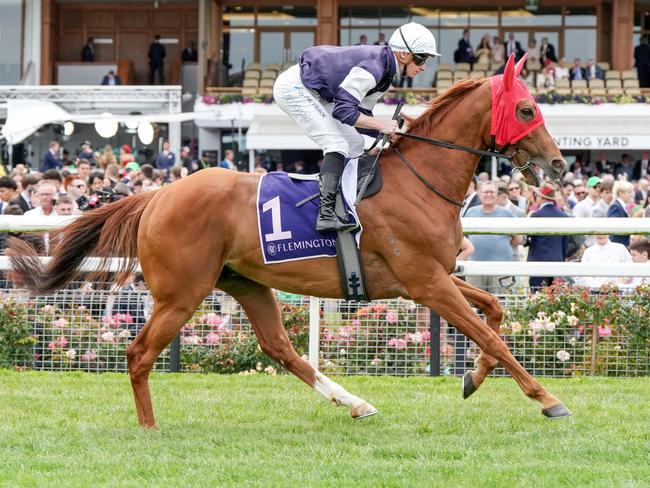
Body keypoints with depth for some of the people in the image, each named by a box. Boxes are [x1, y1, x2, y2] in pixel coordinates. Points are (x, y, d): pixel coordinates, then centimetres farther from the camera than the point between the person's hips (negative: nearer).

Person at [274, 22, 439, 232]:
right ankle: (326, 215, -28)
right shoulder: (372, 68, -27)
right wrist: (380, 124, -28)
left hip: (313, 92, 11)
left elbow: (361, 113, 7)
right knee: (337, 145, -19)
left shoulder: (384, 72, 4)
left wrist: (390, 128, -6)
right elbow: (343, 110, -30)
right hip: (293, 87, -11)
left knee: (355, 145, 11)